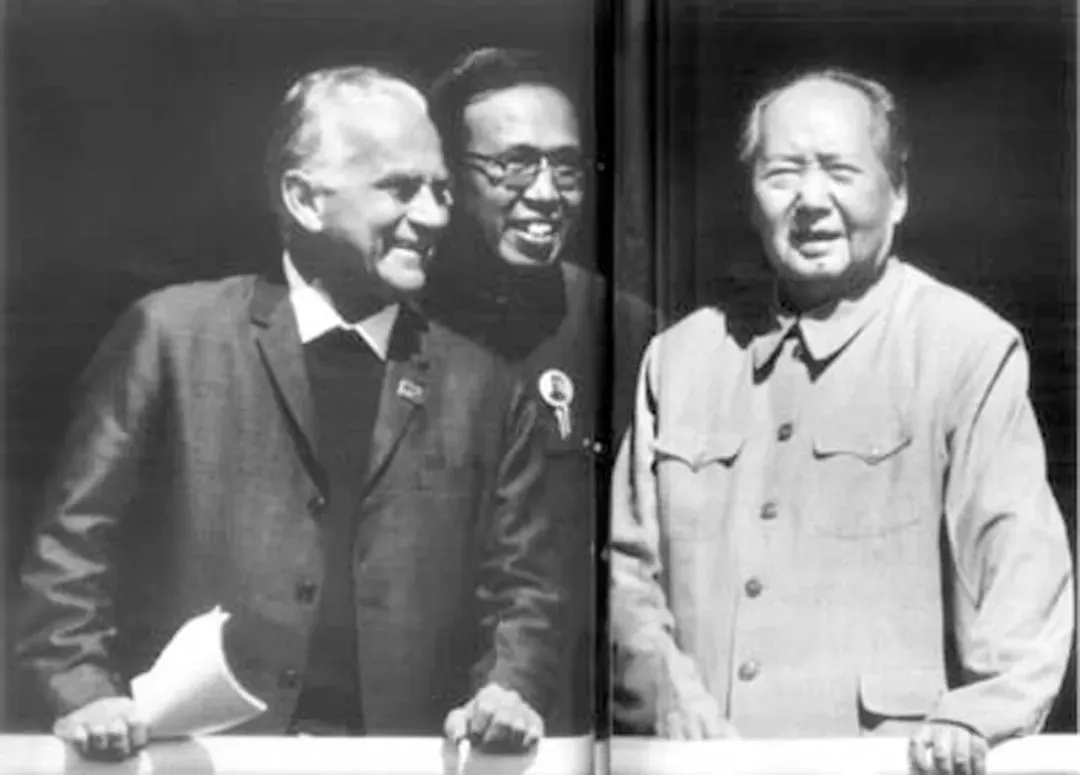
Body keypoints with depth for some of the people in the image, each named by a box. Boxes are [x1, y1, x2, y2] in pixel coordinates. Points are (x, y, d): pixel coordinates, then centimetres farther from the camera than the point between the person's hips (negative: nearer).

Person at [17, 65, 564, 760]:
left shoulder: (483, 386, 9)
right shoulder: (173, 334, 3)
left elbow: (521, 584, 12)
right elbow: (75, 543, 5)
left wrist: (509, 690, -4)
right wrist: (85, 690, -5)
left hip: (399, 756, 3)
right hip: (198, 751, -3)